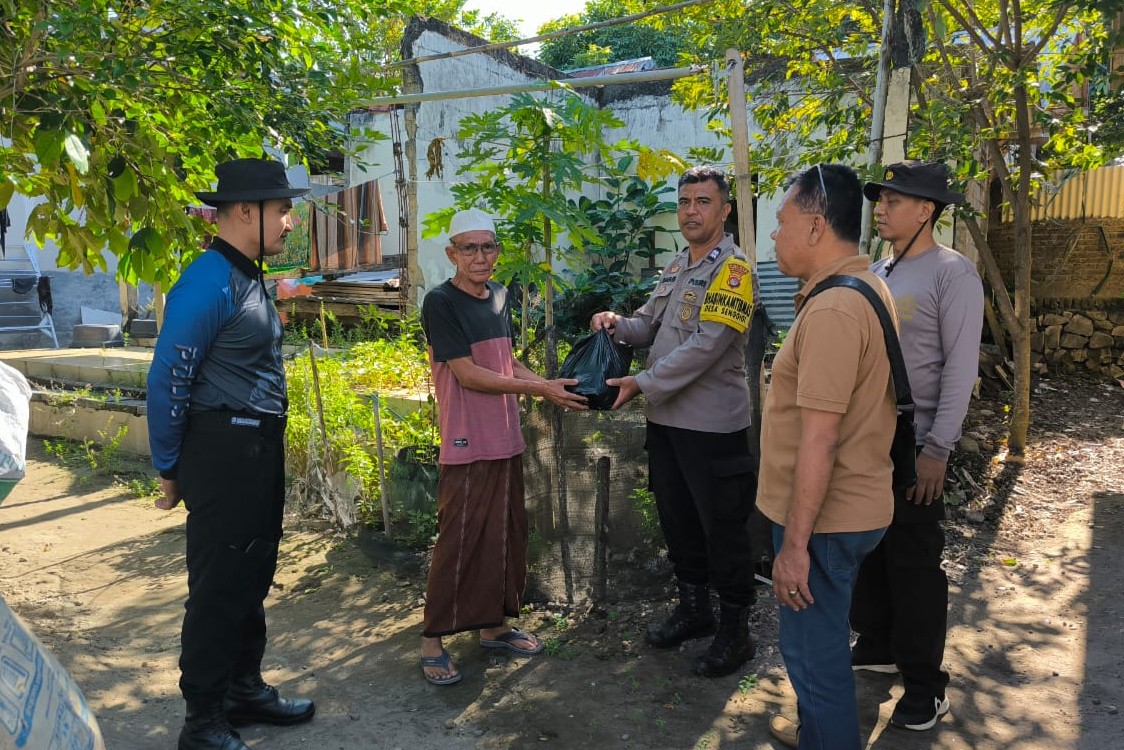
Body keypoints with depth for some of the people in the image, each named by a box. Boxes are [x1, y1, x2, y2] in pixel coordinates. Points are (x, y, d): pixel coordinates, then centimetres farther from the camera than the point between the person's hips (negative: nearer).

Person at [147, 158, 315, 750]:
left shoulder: (249, 279, 12)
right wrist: (169, 470, -8)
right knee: (218, 587, 2)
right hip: (223, 450, -9)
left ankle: (246, 691, 35)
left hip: (261, 450, 9)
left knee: (253, 576, 19)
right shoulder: (209, 283, -17)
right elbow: (167, 381, -17)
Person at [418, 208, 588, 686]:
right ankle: (433, 639, 13)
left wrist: (550, 386, 3)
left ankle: (493, 625, 28)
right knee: (459, 539, -2)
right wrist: (537, 389, -17)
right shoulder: (440, 303, -11)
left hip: (505, 439, 7)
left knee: (505, 534, 13)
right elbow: (466, 373, -17)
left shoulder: (500, 296, 11)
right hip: (466, 444, -7)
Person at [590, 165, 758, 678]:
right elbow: (650, 325, 16)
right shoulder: (676, 267, 14)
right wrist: (617, 324, -6)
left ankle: (735, 630, 19)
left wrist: (642, 384, -21)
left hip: (712, 423, -8)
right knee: (676, 517, 18)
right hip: (666, 418, 8)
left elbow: (706, 345, -22)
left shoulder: (732, 269, -12)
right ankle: (693, 607, 37)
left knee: (722, 527, 3)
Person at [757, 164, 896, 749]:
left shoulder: (831, 312, -24)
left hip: (824, 517, -10)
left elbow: (819, 442, -26)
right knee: (821, 640, 26)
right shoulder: (868, 288, 8)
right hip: (852, 504, 10)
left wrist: (795, 544, -22)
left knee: (814, 650, 6)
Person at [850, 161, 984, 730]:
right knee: (869, 550, 15)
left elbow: (961, 368, -14)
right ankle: (877, 646, 33)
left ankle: (926, 683, 17)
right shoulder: (877, 272, 10)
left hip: (915, 446, -6)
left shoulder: (952, 273, -10)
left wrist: (937, 449, -18)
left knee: (913, 562, 2)